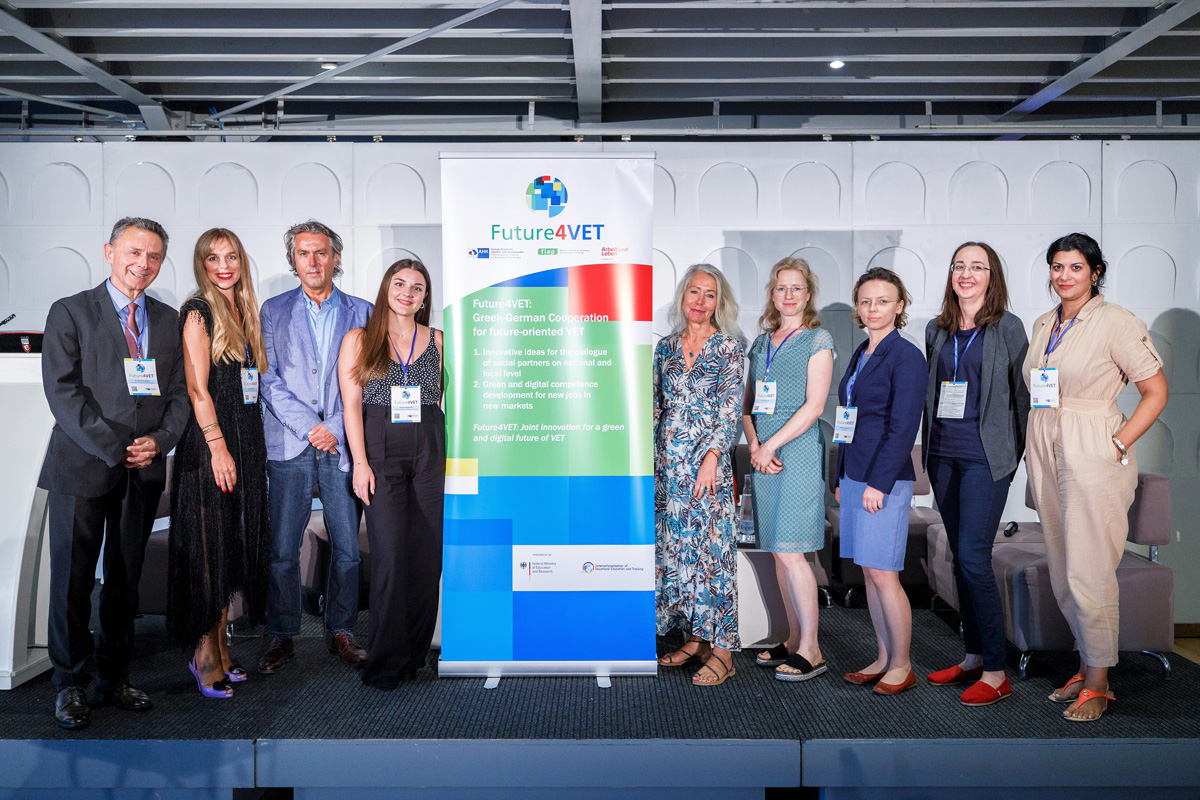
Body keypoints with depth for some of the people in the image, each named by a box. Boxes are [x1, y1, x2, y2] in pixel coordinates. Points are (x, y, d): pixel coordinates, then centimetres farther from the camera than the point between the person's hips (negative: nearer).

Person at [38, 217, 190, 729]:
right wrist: (113, 449, -14)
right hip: (82, 469, -3)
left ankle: (114, 679, 23)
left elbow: (179, 394, 10)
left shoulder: (168, 320, 12)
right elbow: (63, 392, -8)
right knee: (73, 582, 2)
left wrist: (159, 441, -8)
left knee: (126, 581, 10)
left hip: (144, 473, 4)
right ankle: (71, 686, 18)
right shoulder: (70, 312, 0)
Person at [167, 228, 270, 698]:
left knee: (236, 544, 10)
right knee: (209, 545, -3)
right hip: (209, 440, -7)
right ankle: (205, 655, 7)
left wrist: (247, 445, 11)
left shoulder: (244, 311, 17)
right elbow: (197, 388, -11)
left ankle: (220, 647, 19)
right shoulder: (198, 312, -5)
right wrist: (218, 446, -17)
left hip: (245, 439, 7)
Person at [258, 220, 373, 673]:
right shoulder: (274, 311, 10)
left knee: (348, 548, 3)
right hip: (289, 446, 0)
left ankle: (340, 631, 19)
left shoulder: (361, 312, 10)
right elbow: (268, 379, 2)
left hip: (343, 445, 0)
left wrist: (335, 428, -6)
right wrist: (310, 427, -9)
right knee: (282, 550, 1)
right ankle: (282, 636, 16)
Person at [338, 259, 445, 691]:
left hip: (430, 450, 3)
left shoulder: (437, 341, 12)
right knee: (389, 553, -7)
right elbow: (351, 405, 1)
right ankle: (386, 660, 5)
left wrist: (451, 457, 5)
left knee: (427, 552, 3)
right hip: (380, 450, -2)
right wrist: (360, 462, -8)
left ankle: (414, 651, 17)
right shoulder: (358, 340, 6)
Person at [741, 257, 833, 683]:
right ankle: (794, 639, 20)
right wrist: (754, 446, -2)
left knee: (790, 551, -8)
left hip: (798, 449, -6)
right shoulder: (761, 342, 16)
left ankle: (811, 649, 2)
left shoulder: (817, 339, -1)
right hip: (763, 452, 6)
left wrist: (771, 444, -12)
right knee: (778, 552, 9)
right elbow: (748, 404, 14)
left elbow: (814, 405, -10)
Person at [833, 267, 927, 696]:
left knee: (882, 574, -2)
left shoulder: (906, 356, -9)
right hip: (855, 475, 8)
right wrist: (842, 478, 16)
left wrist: (878, 483, -17)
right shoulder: (861, 354, 15)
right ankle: (883, 658, 23)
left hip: (885, 479, -8)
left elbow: (903, 427, -15)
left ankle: (901, 666, 12)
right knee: (869, 573, 12)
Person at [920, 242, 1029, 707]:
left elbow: (1023, 393, 0)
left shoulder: (1007, 328, -2)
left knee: (973, 557, -10)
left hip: (986, 457, -5)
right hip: (943, 455, 6)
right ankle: (973, 657, 22)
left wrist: (1020, 454, 0)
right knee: (960, 558, 11)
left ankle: (995, 673, 0)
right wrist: (928, 448, 14)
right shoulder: (936, 330, 13)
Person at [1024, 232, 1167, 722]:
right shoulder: (1043, 325, 13)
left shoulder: (1116, 322, -7)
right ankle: (1086, 665, 27)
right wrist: (1035, 446, 12)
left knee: (1089, 575, -3)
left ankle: (1097, 685, 12)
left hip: (1094, 460, -7)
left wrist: (1118, 444, -13)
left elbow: (1156, 392, -7)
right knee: (1062, 573, 12)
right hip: (1045, 458, 7)